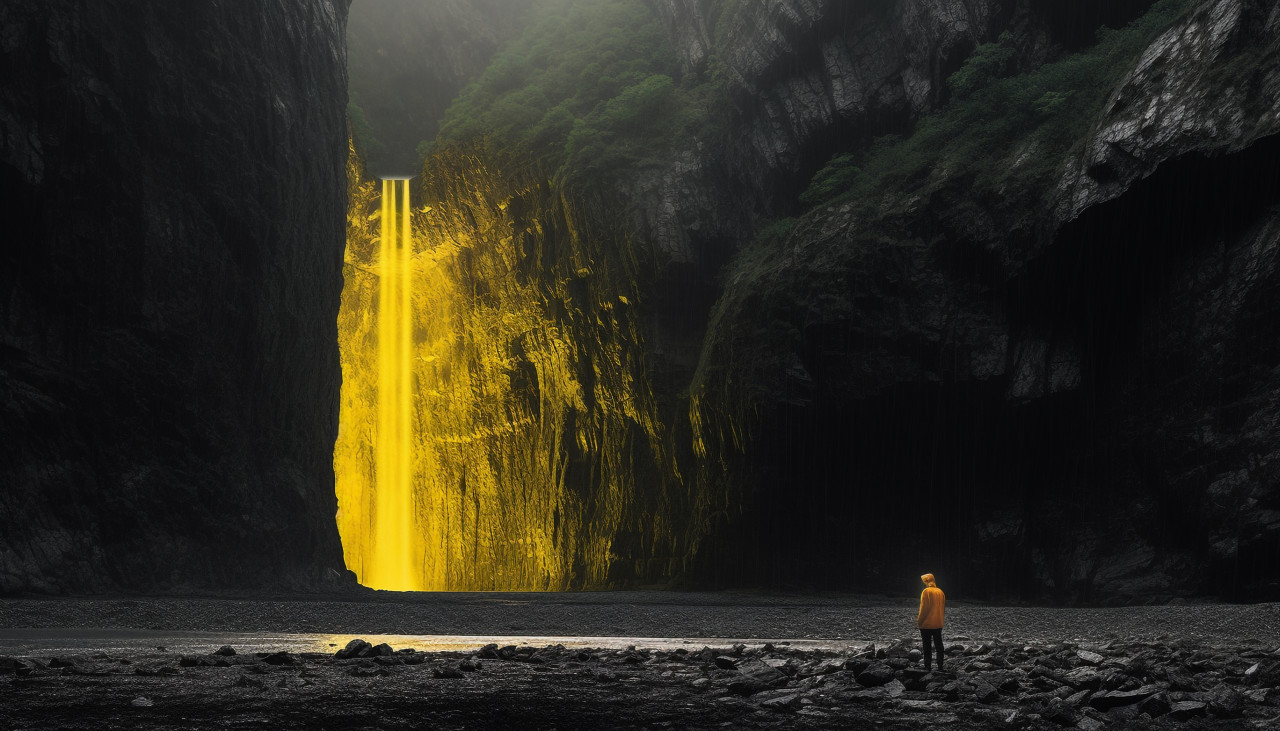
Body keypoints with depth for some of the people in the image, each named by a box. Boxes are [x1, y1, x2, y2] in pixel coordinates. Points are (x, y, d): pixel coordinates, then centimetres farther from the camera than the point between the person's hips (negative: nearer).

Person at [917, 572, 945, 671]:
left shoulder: (926, 591, -13)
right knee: (938, 645, 11)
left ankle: (928, 666, 1)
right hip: (938, 624, 6)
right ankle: (940, 666, 13)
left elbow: (924, 608, -16)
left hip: (927, 624, -6)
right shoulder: (940, 592, 6)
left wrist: (919, 621, -9)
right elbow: (943, 608, 12)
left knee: (927, 646, 0)